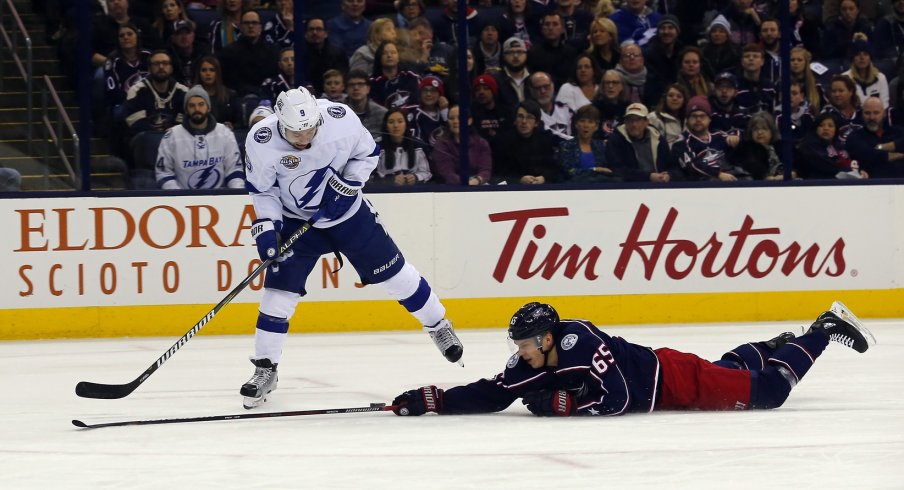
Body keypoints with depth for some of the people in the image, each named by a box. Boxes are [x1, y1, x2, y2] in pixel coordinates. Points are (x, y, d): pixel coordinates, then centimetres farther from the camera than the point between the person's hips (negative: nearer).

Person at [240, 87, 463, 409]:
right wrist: (266, 227, -21)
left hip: (347, 210, 1)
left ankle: (438, 325, 27)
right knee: (280, 289, -9)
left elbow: (367, 153, -7)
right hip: (296, 221, -1)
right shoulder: (261, 141, -26)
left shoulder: (341, 119, -26)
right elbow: (261, 189, -11)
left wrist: (348, 184, -19)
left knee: (393, 271, 6)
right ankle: (265, 370, 3)